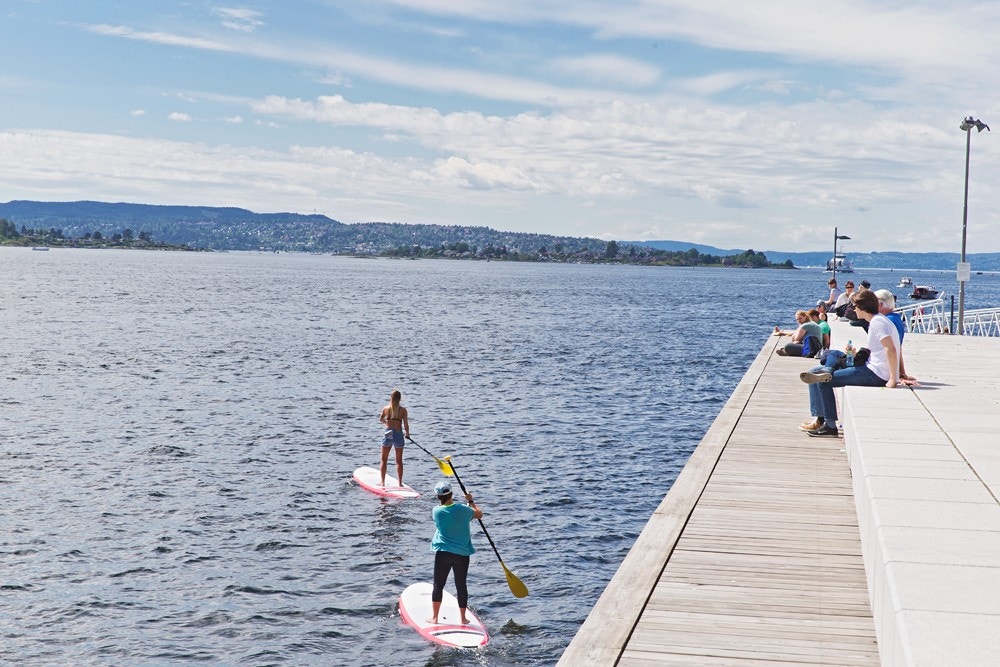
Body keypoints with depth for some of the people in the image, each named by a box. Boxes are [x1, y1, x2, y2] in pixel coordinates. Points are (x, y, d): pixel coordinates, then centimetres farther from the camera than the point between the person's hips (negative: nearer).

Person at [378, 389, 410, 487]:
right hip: (398, 434, 0)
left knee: (384, 460, 12)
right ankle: (400, 483, 12)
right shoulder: (403, 410, -5)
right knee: (399, 461, 12)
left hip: (388, 434, 0)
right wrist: (407, 434, 15)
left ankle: (383, 482, 11)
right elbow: (406, 425, -5)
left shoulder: (385, 409, 0)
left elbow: (381, 419, 18)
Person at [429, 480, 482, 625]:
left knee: (438, 585, 8)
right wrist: (471, 501, 24)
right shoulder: (462, 510, -8)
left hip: (442, 553, 0)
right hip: (462, 554, 0)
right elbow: (479, 514, 10)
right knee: (461, 586, 9)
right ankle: (463, 618, 15)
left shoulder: (436, 511, -5)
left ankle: (434, 617, 9)